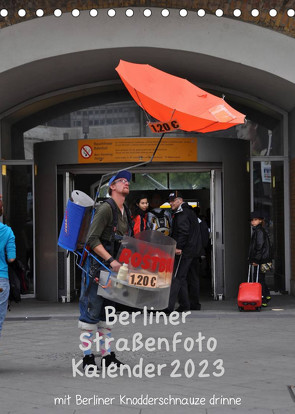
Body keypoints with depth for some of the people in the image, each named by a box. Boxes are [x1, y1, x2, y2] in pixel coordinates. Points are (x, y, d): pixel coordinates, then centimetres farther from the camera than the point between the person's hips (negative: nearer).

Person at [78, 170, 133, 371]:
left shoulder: (126, 212, 12)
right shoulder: (106, 209, -14)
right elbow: (92, 240, -20)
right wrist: (111, 260, -24)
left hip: (113, 267, 9)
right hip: (97, 266, -9)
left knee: (107, 311, 13)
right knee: (92, 311, -4)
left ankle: (107, 355, 18)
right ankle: (88, 357, 1)